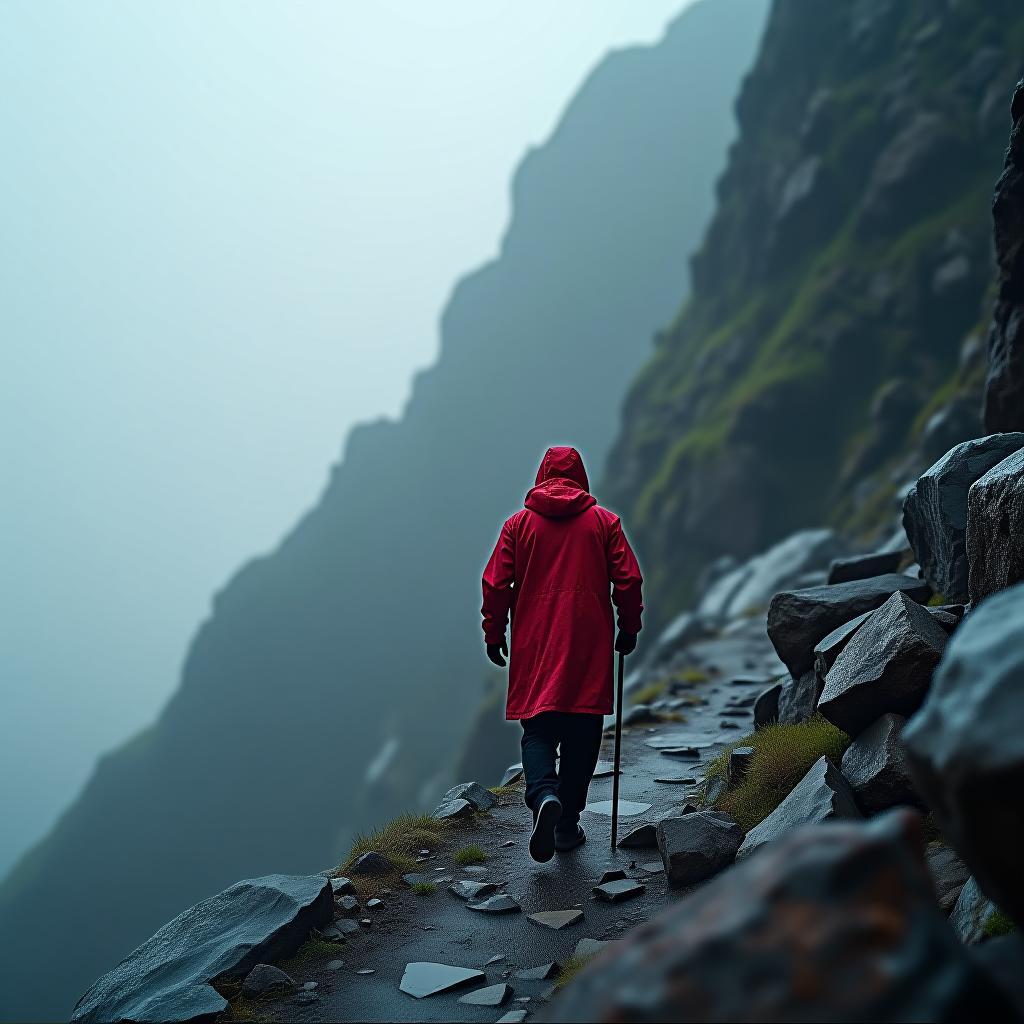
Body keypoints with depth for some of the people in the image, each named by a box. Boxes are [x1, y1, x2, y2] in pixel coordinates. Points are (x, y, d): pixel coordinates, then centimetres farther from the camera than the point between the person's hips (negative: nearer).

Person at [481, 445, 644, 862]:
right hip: (590, 649, 0)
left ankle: (544, 796, -21)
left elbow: (495, 584, 2)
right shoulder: (604, 521, 4)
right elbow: (628, 580, 1)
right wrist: (629, 628, 13)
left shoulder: (519, 523, 4)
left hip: (534, 648, 0)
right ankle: (567, 824, 11)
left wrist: (494, 634, 11)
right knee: (581, 736, 8)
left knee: (537, 730, 6)